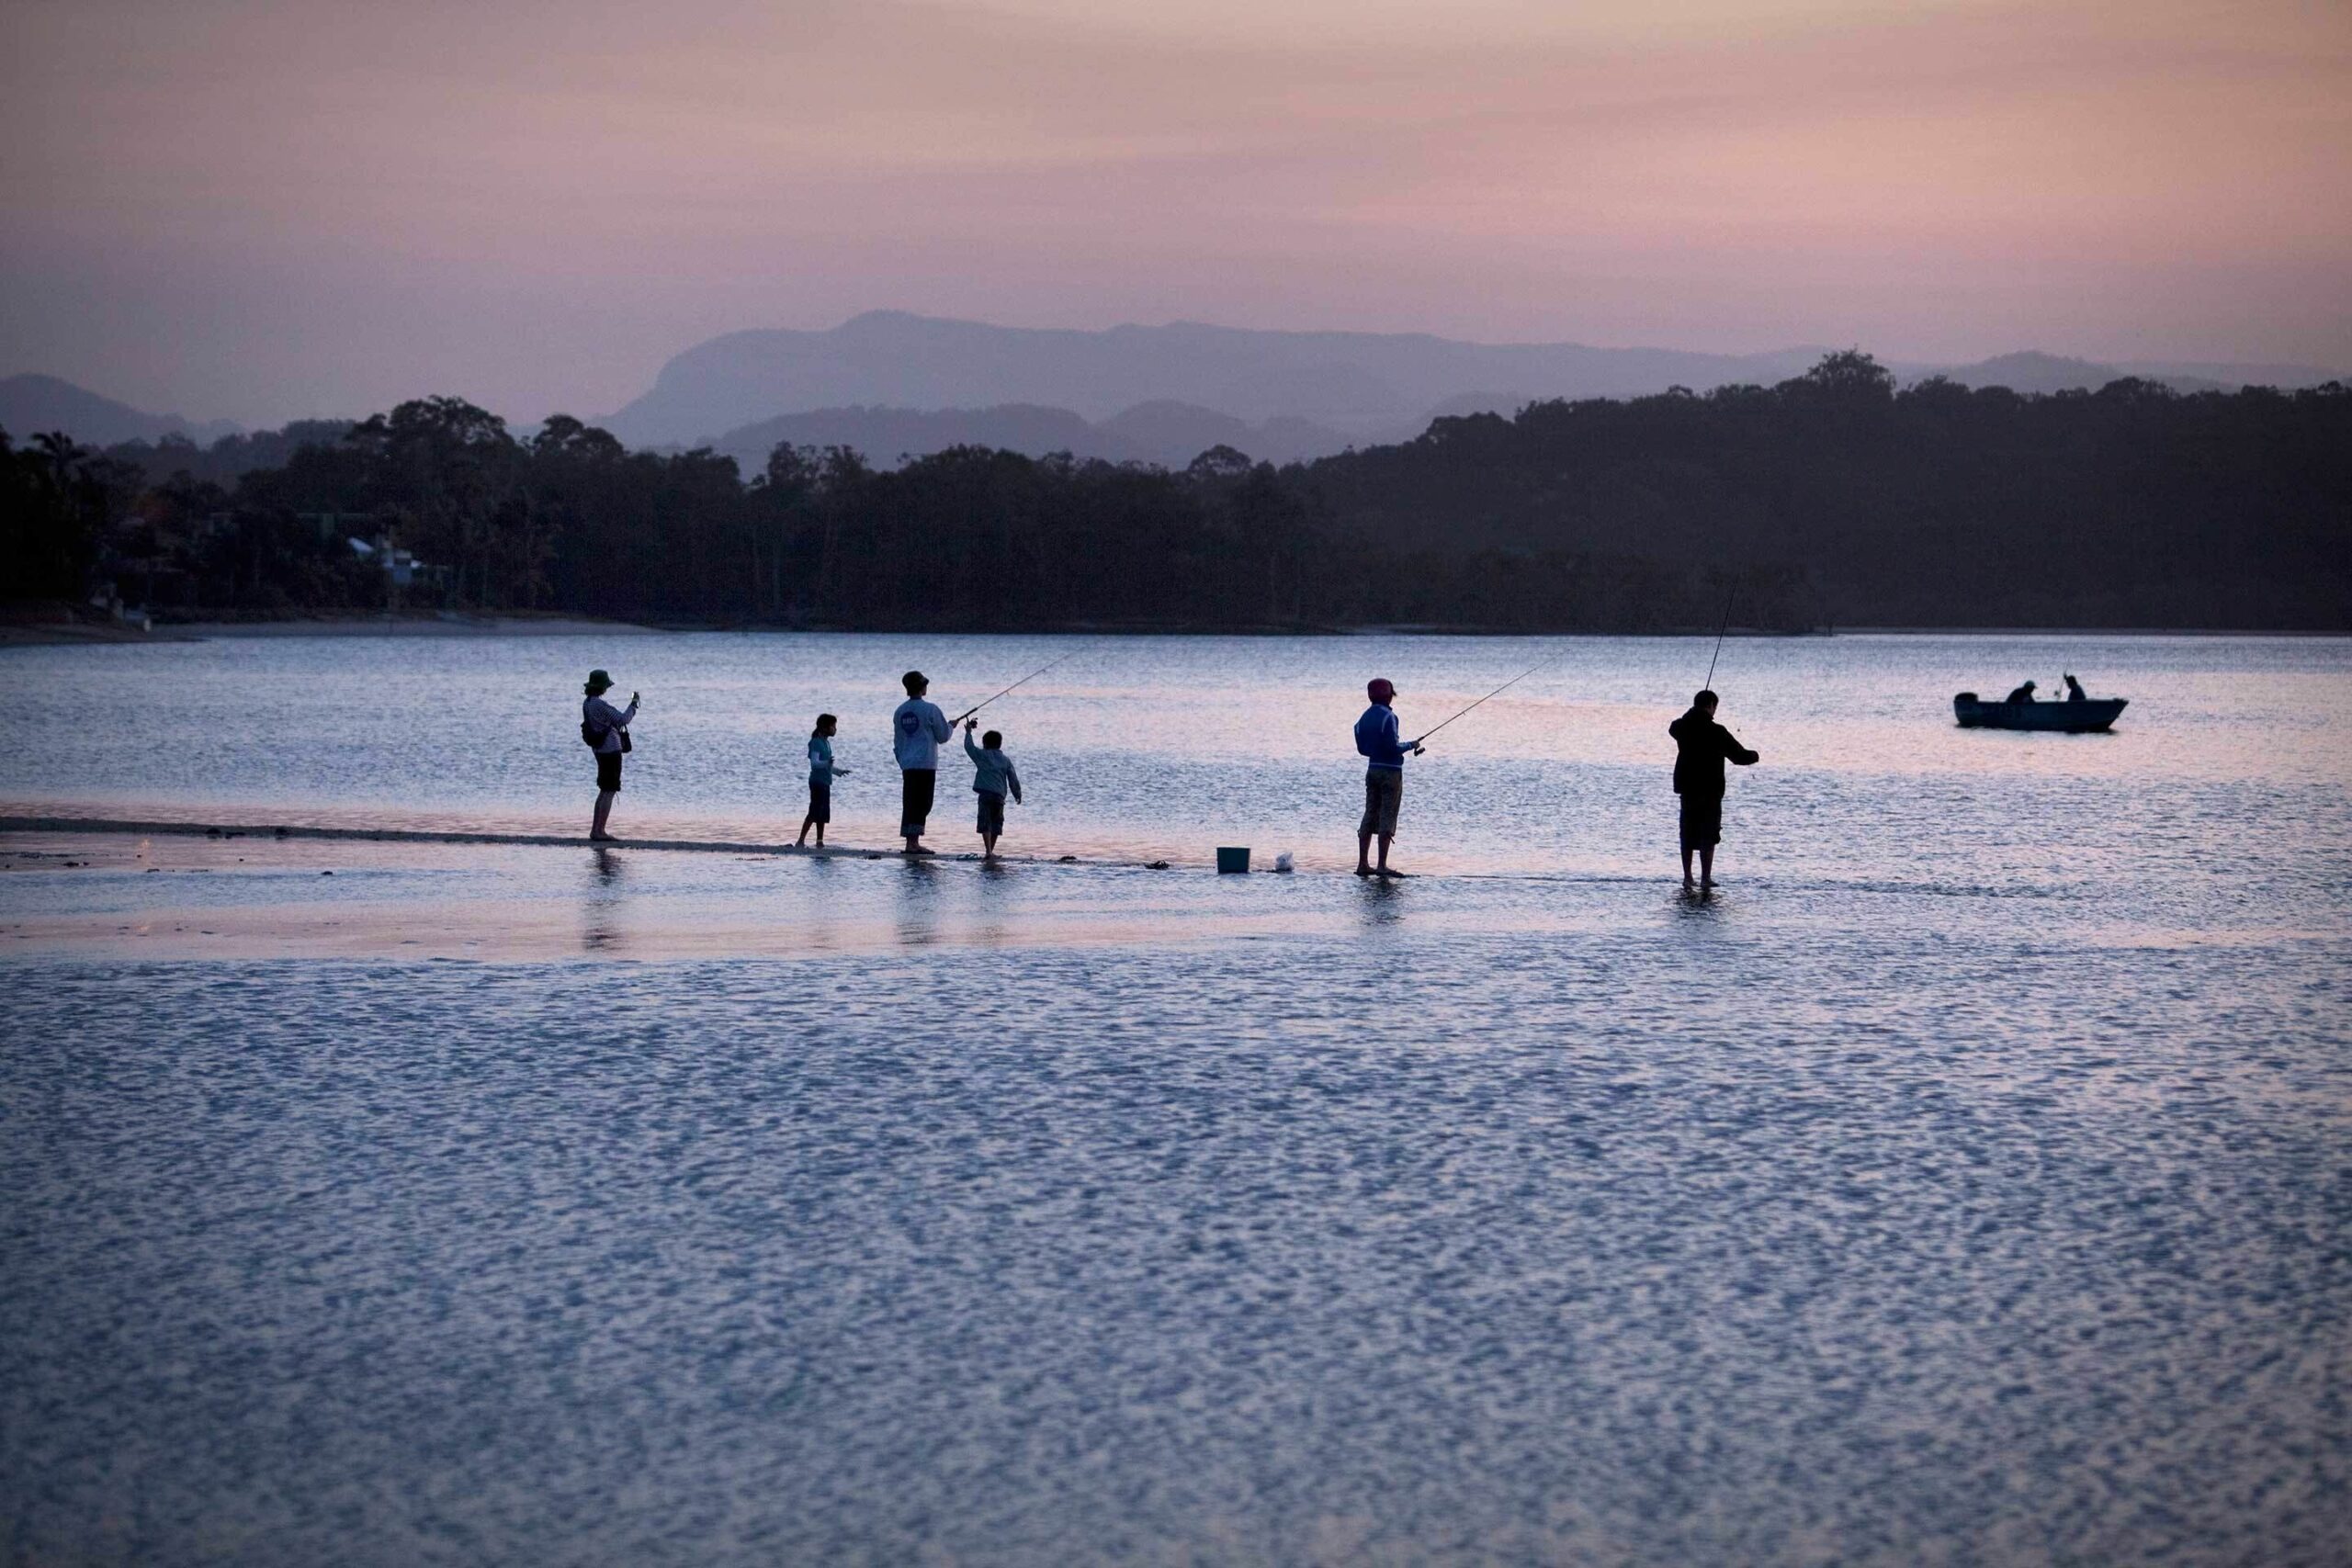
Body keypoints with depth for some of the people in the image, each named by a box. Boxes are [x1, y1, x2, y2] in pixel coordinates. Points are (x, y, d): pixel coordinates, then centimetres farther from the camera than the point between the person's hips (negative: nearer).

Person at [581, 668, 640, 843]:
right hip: (611, 751, -9)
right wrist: (634, 703, -8)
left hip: (600, 750, 9)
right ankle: (599, 832, -5)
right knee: (609, 792, -4)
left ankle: (595, 830, 19)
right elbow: (623, 719, -20)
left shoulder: (587, 704, 8)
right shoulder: (600, 705, -21)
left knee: (604, 791, 17)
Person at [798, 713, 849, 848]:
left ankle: (820, 841, 16)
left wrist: (838, 771, 38)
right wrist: (827, 763, -41)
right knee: (814, 813, -13)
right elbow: (814, 763, -24)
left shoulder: (826, 743, 16)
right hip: (817, 782, -9)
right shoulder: (816, 743, -13)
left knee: (823, 814, 11)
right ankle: (801, 840, -12)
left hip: (825, 782, 9)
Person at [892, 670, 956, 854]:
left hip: (906, 765, 6)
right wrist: (951, 726, 18)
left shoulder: (900, 711, 10)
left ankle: (911, 842, 8)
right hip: (925, 764, -6)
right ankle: (913, 842, -10)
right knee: (921, 804, -5)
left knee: (909, 804, 8)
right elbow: (943, 736, -2)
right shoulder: (930, 710, -9)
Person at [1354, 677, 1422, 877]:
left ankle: (1363, 864, 9)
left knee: (1370, 816, 10)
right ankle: (1382, 866, -8)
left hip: (1372, 769, 8)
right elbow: (1393, 747, -20)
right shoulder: (1387, 716, -15)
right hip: (1390, 771, -7)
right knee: (1387, 818, -5)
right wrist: (1411, 745, -4)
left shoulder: (1364, 718, 9)